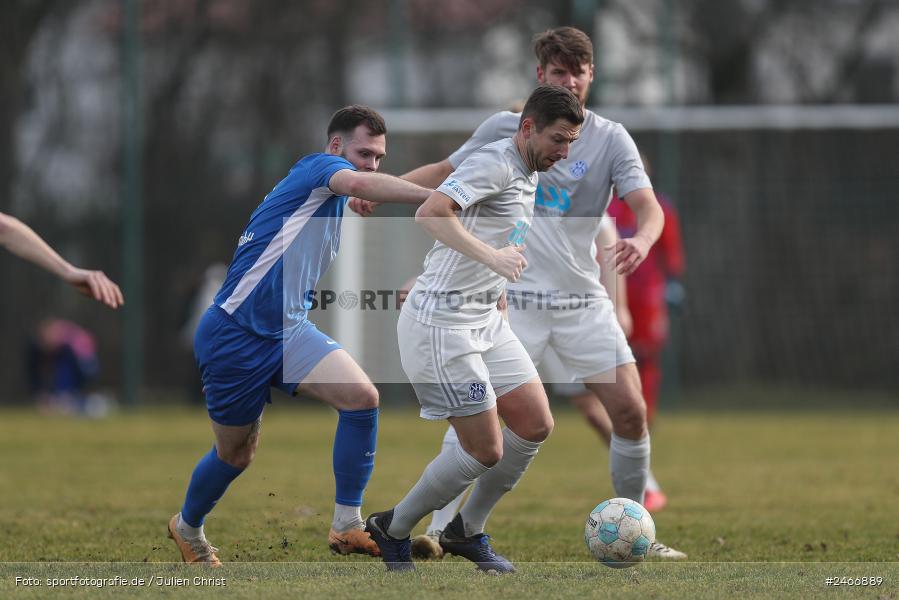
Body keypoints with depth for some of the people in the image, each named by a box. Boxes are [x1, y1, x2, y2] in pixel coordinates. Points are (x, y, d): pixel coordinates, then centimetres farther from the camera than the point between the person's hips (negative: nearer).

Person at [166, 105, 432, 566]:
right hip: (234, 335, -7)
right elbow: (358, 184, -35)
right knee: (235, 454, 9)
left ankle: (347, 526, -12)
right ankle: (187, 527, 39)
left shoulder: (336, 208, 15)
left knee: (362, 396, -17)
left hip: (288, 329, 8)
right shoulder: (317, 167, -11)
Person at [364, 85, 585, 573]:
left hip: (485, 320, 10)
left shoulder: (527, 174, 14)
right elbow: (430, 213, -31)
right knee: (486, 450, -7)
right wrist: (492, 257, -35)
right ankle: (393, 530, 13)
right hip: (440, 325, -10)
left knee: (536, 425, 3)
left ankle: (467, 532, 19)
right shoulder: (494, 162, -17)